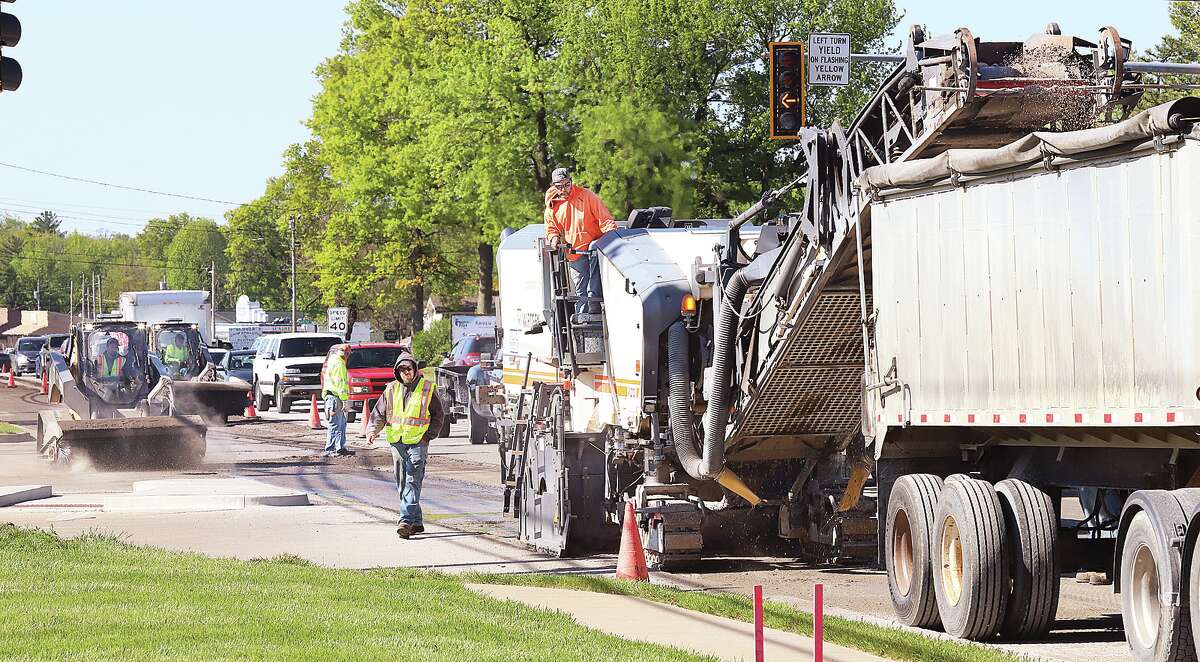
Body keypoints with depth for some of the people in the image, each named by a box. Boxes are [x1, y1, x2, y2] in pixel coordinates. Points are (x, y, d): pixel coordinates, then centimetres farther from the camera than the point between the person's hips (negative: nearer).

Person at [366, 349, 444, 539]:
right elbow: (379, 413, 12)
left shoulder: (427, 388, 3)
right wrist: (373, 430, -6)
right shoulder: (391, 390, 11)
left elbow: (437, 416, 7)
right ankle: (416, 522, 15)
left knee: (412, 482, -14)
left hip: (418, 443, -4)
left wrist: (428, 436, -3)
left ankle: (406, 520, -22)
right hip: (397, 443, 5)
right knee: (402, 485, 7)